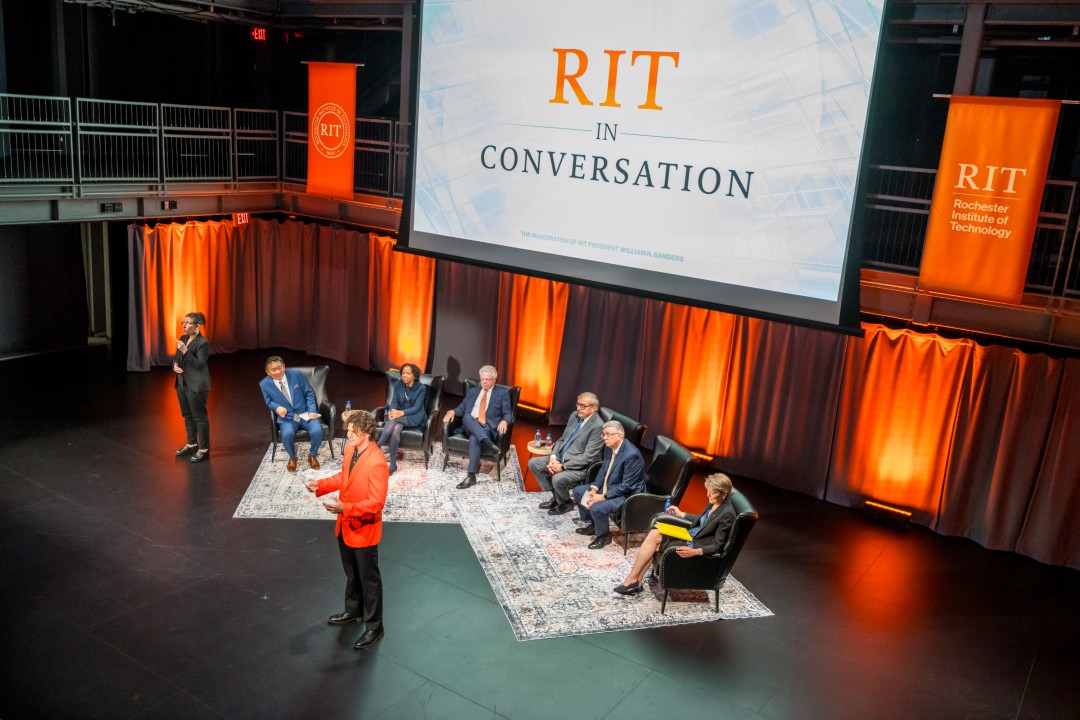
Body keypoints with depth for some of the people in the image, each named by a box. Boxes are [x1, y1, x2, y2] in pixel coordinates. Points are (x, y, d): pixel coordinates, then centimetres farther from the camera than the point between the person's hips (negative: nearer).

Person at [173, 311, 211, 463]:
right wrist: (175, 365, -3)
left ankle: (204, 449, 6)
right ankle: (191, 444, 30)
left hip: (196, 385, -8)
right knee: (187, 415, 17)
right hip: (182, 383, 8)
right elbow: (176, 357, 19)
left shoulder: (203, 343, -15)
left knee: (199, 416, -2)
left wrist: (185, 351, -28)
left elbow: (199, 364, -21)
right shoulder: (183, 339, 8)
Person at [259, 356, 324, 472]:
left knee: (317, 431, -28)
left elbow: (309, 393, 2)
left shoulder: (296, 375, -5)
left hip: (306, 414, 1)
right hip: (287, 418, -1)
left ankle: (312, 455, 5)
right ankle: (292, 458, 0)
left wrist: (312, 411, -11)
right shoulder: (264, 384, -4)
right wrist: (277, 407, -13)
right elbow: (269, 402, 11)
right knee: (287, 434, -34)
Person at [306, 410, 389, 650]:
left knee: (369, 579, 7)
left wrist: (344, 508, -36)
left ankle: (374, 627, 22)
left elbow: (376, 502, -28)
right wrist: (320, 484, -1)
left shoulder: (377, 463, -29)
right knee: (351, 573, 26)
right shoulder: (350, 450, -2)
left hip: (364, 529, -8)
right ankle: (354, 611, 46)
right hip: (345, 525, 8)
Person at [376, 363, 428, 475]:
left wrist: (402, 413, -30)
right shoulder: (398, 384, 4)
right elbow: (394, 401, 0)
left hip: (415, 417, -3)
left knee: (393, 420, -35)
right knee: (395, 429, -34)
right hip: (399, 414, 3)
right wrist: (392, 411, -24)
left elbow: (416, 407, -14)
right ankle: (393, 465, -32)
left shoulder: (421, 388, -9)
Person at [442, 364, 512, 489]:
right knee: (467, 417, -34)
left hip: (488, 427, -3)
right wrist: (452, 411, -4)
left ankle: (471, 476, -41)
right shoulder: (472, 392, 25)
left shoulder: (502, 393, 13)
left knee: (474, 438, -37)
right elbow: (462, 408, 20)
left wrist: (504, 421, -19)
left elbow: (507, 414, 5)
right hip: (469, 425, 3)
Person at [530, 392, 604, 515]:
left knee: (558, 479, -32)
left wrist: (563, 467, -22)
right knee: (533, 463, 2)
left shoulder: (598, 426, -20)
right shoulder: (574, 415, 5)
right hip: (560, 458, 9)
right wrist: (553, 457, -6)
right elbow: (562, 439, 12)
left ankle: (565, 503, 2)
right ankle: (556, 496, 14)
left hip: (581, 466, -9)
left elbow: (588, 457, -22)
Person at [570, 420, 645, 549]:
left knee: (596, 508, -29)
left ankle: (604, 536, 0)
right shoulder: (609, 447, -2)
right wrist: (594, 488, -5)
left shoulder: (631, 455, -29)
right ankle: (592, 524, 26)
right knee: (578, 491, 12)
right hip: (607, 487, 10)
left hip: (626, 494, -10)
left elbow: (627, 485, -26)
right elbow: (603, 470, 11)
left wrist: (603, 496, -25)